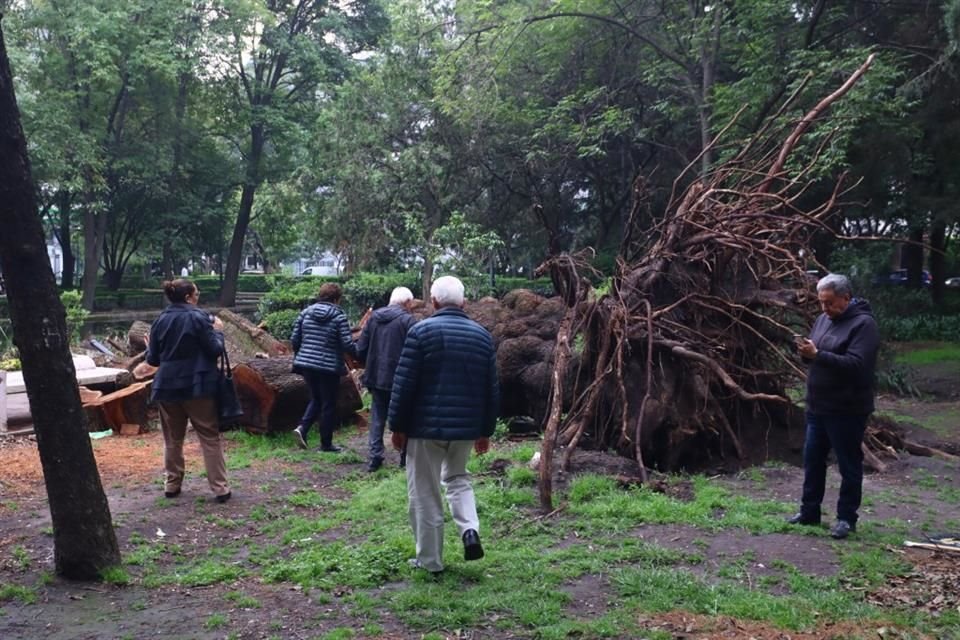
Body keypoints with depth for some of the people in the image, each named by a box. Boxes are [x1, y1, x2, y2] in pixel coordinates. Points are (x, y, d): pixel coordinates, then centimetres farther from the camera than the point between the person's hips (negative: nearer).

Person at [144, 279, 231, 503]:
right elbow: (215, 350, -10)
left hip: (167, 386, 4)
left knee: (172, 439, 16)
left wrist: (149, 350, 30)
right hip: (197, 386, -4)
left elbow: (153, 359, 9)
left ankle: (172, 484, 21)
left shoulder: (160, 320, 5)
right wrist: (218, 331, 7)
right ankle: (220, 488, 0)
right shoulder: (198, 317, -10)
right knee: (210, 438, 1)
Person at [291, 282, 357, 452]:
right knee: (329, 404, 8)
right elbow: (347, 344, -14)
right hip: (329, 367, -5)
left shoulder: (306, 312, 5)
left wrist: (299, 356, 23)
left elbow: (294, 339, 6)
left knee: (316, 399, 21)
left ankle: (302, 427, 0)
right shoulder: (339, 316, -10)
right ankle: (326, 443, 14)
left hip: (307, 364, 5)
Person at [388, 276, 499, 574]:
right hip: (467, 427, 4)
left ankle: (430, 559, 13)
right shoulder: (482, 335, 6)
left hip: (427, 426, -4)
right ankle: (470, 530, 2)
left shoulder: (421, 331, -8)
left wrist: (397, 426, -1)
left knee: (425, 494, 7)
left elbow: (404, 383, -10)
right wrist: (486, 430, 17)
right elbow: (492, 389, 9)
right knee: (458, 478, 24)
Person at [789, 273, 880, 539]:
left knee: (849, 465, 5)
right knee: (813, 460, 14)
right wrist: (806, 353, -6)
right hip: (818, 406, 8)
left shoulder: (863, 323, -14)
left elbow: (856, 364, -25)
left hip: (847, 410, -8)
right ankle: (809, 511, 26)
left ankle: (846, 517, 16)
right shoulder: (823, 319, 9)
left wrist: (818, 354, -29)